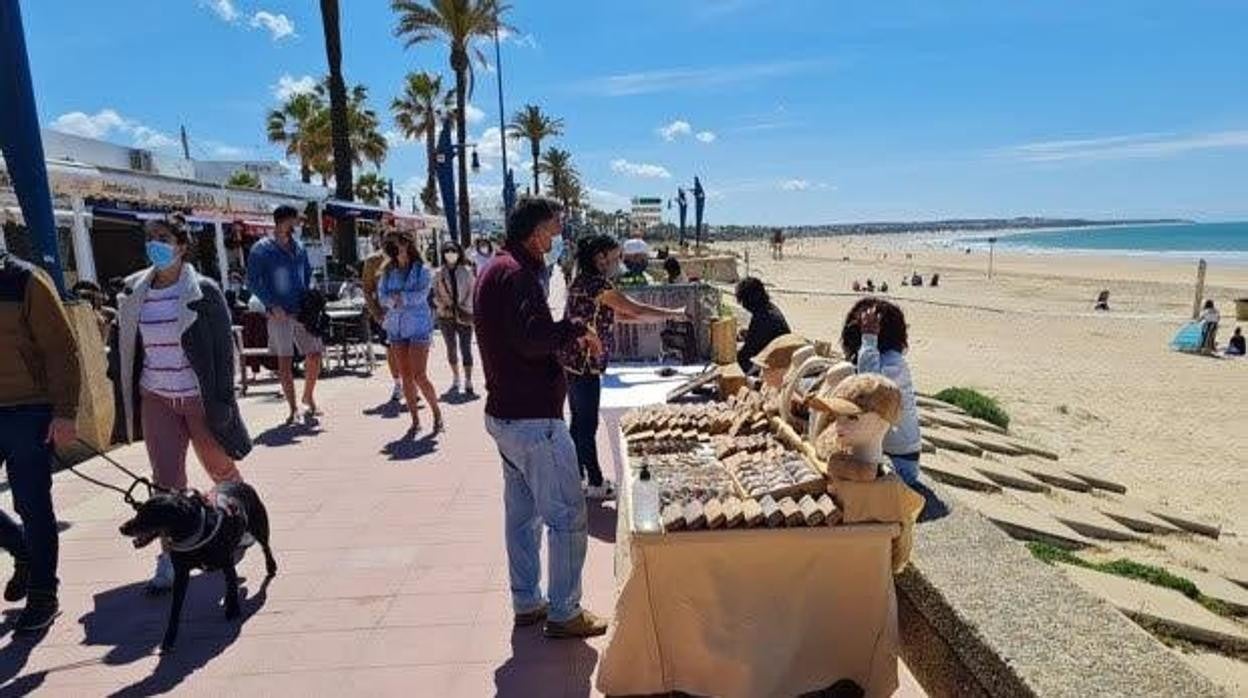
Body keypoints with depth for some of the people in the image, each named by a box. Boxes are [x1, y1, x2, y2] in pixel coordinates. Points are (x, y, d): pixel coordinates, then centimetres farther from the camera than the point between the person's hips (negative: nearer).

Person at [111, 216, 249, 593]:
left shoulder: (203, 290, -10)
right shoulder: (134, 291, 3)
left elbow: (223, 346, -11)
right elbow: (123, 346, 13)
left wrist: (221, 400, -15)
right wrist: (122, 390, 10)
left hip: (199, 396, -3)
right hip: (155, 398, 4)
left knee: (220, 468, 12)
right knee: (165, 480, 3)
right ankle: (170, 559, 11)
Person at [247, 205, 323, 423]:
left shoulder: (298, 246, 10)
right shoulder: (261, 249, -5)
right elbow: (253, 281, -7)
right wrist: (272, 305, -14)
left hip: (303, 311, 5)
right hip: (279, 313, -4)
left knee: (314, 355, 3)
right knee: (285, 361, 1)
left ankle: (308, 397, 25)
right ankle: (293, 408, 8)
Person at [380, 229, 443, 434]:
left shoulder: (422, 270, -2)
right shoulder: (388, 272, 11)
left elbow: (422, 294, -14)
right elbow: (382, 296, 1)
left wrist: (400, 297, -14)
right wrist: (393, 301, -17)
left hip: (419, 326, -4)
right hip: (396, 327, 5)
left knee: (419, 375, -8)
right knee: (405, 375, 6)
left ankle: (437, 413, 10)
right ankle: (415, 419, 15)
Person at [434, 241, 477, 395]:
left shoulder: (467, 271, 0)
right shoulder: (440, 273, 6)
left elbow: (472, 292, -1)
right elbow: (436, 293, 9)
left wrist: (468, 310, -9)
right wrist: (441, 304, -8)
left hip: (464, 315, -3)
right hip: (446, 315, 3)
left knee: (466, 348, -5)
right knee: (451, 348, 12)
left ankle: (468, 382, -1)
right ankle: (456, 379, 25)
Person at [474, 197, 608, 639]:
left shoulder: (494, 271, 16)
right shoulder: (516, 272, -17)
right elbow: (532, 338, -29)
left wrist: (566, 337, 9)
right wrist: (576, 329, -14)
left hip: (505, 414, 11)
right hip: (532, 419, -11)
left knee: (522, 512, 18)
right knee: (567, 516, 0)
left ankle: (526, 602, 30)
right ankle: (563, 613, 11)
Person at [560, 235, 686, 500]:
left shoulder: (584, 281, 13)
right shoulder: (597, 283, -17)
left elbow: (616, 315, 17)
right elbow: (636, 309, -16)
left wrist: (660, 317, 12)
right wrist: (673, 313, -3)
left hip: (572, 363, 10)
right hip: (584, 365, -10)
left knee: (579, 421, 17)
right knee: (588, 424, 1)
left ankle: (577, 476, 29)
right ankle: (595, 484, 13)